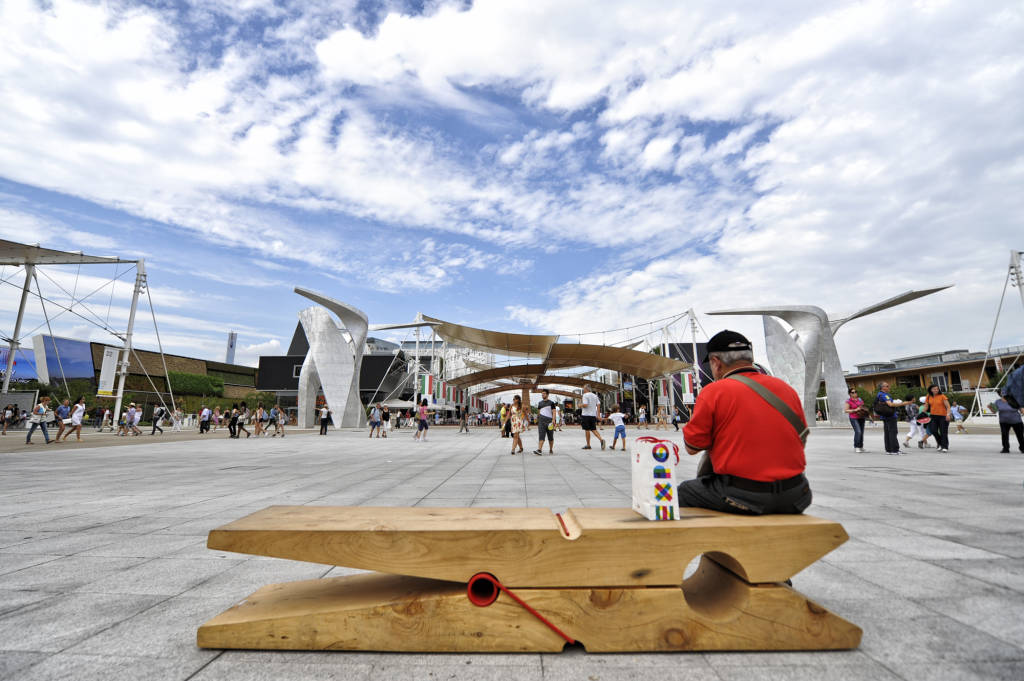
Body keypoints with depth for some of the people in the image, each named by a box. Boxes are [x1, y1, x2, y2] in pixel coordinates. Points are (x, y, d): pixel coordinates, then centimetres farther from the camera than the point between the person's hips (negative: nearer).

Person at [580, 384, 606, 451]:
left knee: (587, 430, 2)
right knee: (594, 429, 10)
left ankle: (588, 445, 8)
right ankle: (601, 439, -12)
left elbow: (585, 405, -20)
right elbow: (598, 405, 9)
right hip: (593, 415, 7)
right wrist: (597, 415, 11)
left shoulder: (585, 395, -10)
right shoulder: (595, 395, 12)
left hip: (586, 415, -6)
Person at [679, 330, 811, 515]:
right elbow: (801, 441, 17)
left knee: (684, 491, 17)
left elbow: (692, 447, -5)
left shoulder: (713, 392, -10)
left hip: (744, 499, -5)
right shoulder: (786, 388, 7)